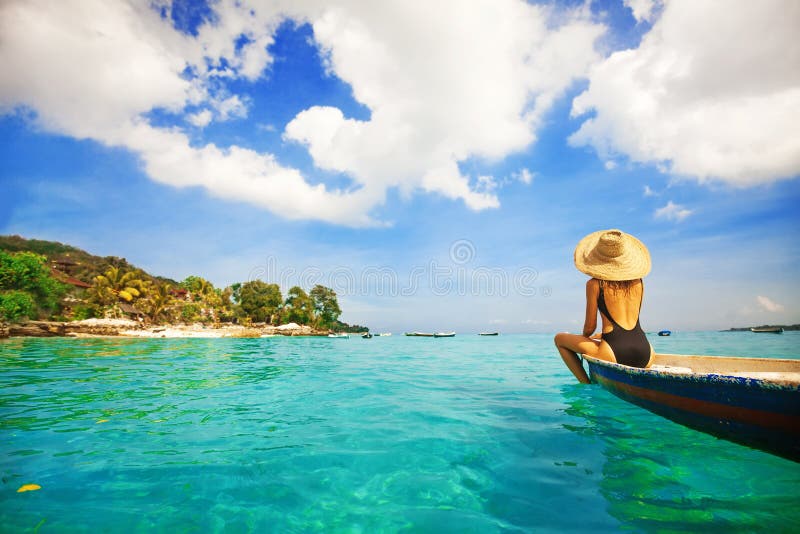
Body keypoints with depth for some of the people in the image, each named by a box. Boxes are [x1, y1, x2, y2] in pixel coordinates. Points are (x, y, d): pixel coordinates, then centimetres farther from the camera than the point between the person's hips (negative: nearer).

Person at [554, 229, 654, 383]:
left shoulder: (595, 284, -4)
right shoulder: (637, 281, 10)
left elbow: (590, 326, -1)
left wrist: (584, 337, 23)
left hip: (615, 354, -6)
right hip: (645, 355, 6)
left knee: (560, 338, 13)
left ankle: (586, 385, 7)